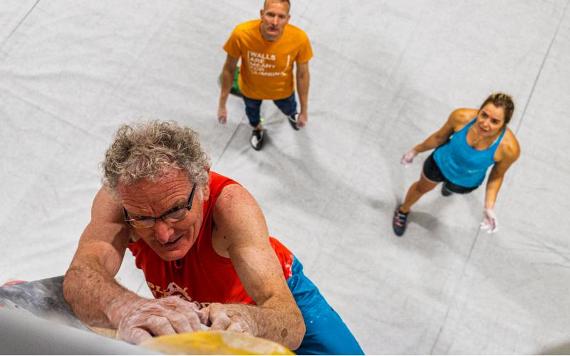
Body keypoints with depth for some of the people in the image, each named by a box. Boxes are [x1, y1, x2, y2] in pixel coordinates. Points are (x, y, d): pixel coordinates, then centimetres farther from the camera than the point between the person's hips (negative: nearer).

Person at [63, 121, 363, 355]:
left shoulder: (230, 203, -37)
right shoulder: (116, 199, -29)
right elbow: (80, 276, -45)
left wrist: (247, 320, -68)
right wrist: (125, 308, -67)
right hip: (191, 308, 2)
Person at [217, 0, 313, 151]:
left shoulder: (299, 39, -36)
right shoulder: (241, 34, -38)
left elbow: (302, 74, -18)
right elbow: (229, 69, -21)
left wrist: (304, 110, -8)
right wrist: (222, 105, -12)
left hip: (282, 90, 0)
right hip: (250, 89, 0)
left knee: (288, 109, 35)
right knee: (252, 111, 34)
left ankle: (291, 114, 75)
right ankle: (257, 129, 72)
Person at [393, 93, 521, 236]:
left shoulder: (509, 148, -39)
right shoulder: (461, 117, -37)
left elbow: (497, 175, -17)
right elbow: (440, 136, -15)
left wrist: (489, 207, -21)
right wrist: (415, 150, -1)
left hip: (466, 183, 0)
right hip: (441, 162, 0)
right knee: (421, 188, 30)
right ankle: (403, 211, 63)